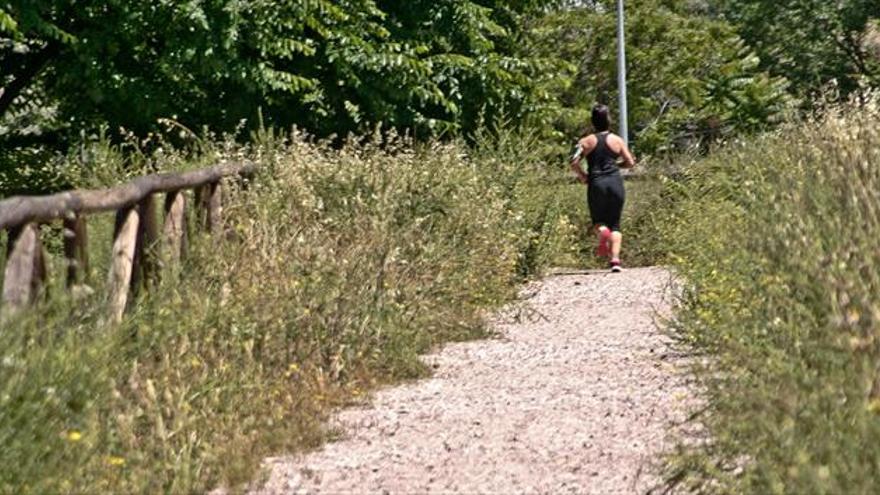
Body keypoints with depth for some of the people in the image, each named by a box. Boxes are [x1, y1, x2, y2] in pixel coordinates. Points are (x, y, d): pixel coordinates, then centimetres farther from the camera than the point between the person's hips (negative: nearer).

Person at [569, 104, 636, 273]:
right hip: (615, 183, 1)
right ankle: (615, 259, -10)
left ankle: (602, 231, -19)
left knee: (598, 219, 17)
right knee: (615, 224, 7)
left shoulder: (586, 141, 1)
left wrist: (581, 175, 8)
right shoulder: (617, 140, 5)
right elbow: (630, 163, 7)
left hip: (596, 184, -1)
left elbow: (574, 162, -9)